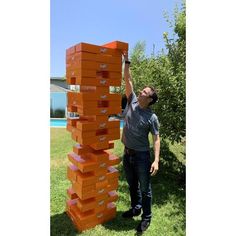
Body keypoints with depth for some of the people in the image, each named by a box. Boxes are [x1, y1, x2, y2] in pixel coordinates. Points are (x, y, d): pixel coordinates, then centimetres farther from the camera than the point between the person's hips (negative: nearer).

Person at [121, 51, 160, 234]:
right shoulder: (132, 102, -1)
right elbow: (128, 81, 0)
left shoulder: (151, 117, -14)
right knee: (132, 185, 22)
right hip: (127, 153, 5)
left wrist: (156, 160, -21)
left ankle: (146, 218, 30)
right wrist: (127, 61, -4)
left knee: (145, 189, 11)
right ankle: (135, 208, 44)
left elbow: (156, 138, -13)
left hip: (142, 156, -5)